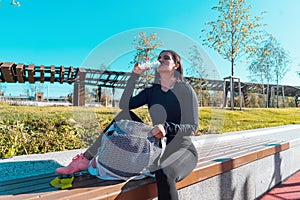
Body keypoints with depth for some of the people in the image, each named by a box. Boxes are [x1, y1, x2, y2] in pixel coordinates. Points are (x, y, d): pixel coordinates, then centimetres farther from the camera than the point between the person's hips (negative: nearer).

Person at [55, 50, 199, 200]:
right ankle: (86, 159, -8)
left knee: (163, 174, -40)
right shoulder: (151, 91, 7)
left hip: (182, 148, -5)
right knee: (125, 115, -8)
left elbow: (192, 127, -11)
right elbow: (124, 105, -6)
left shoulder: (185, 90, -7)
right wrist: (135, 75, -9)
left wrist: (167, 127, -28)